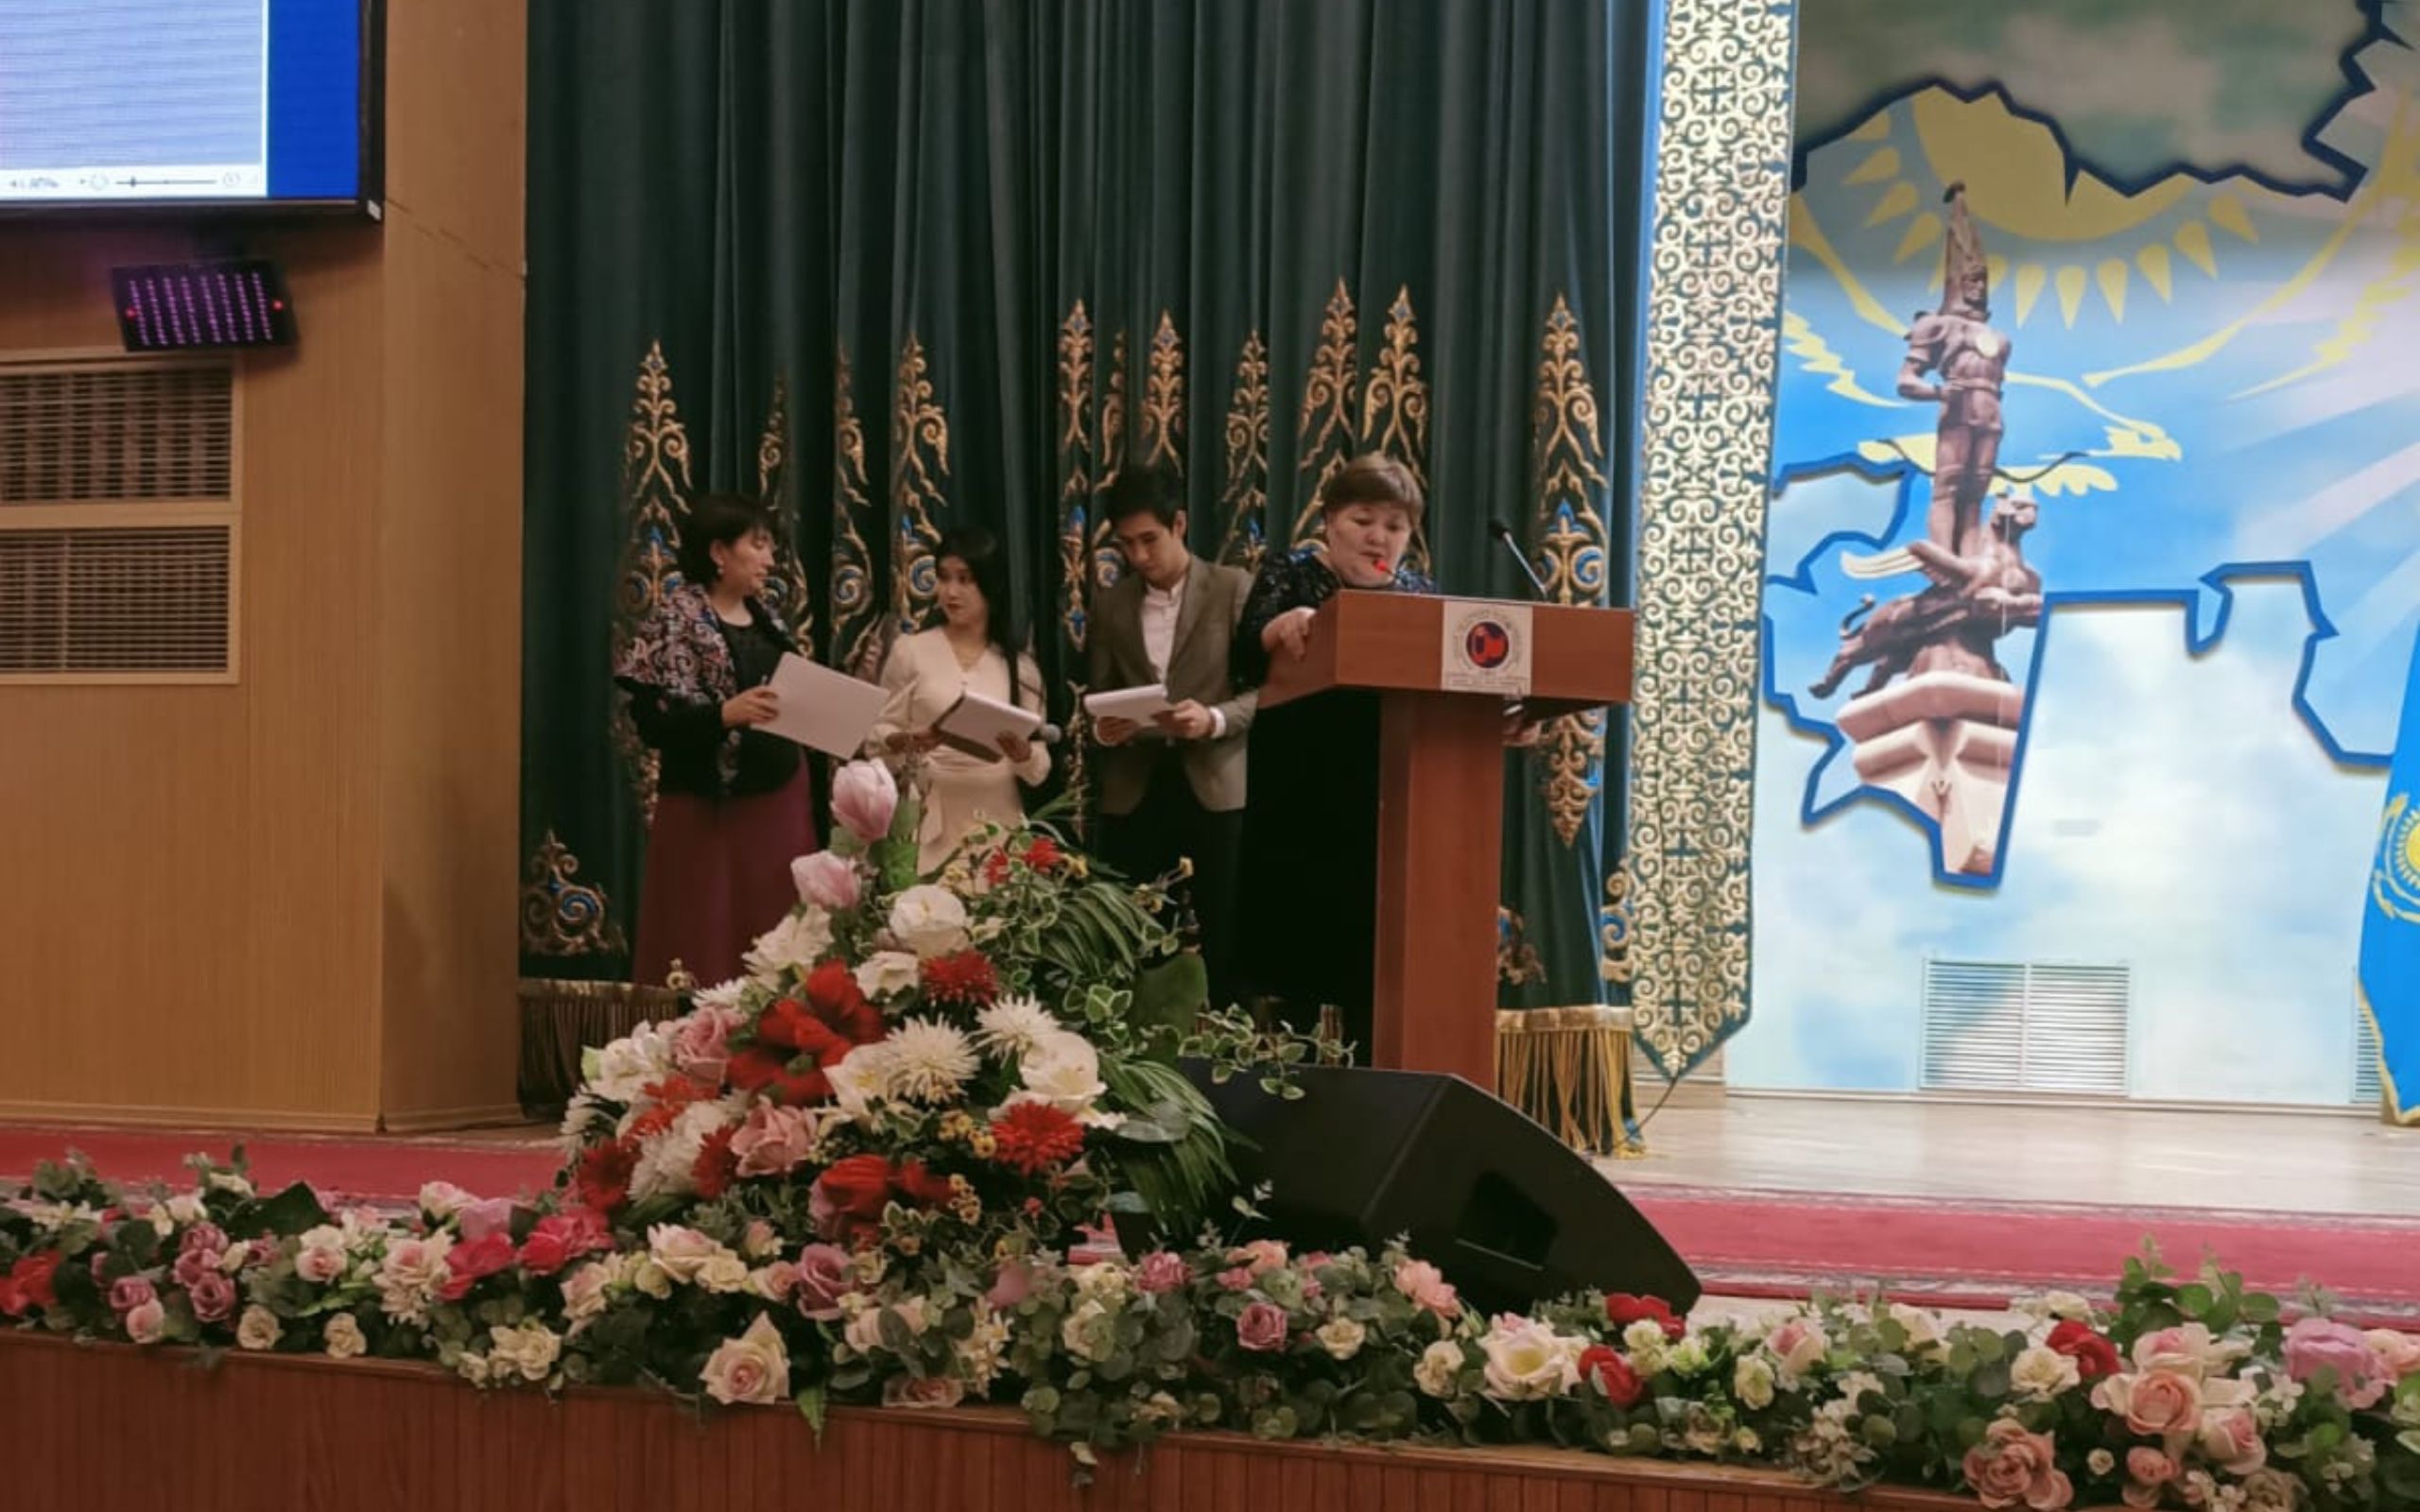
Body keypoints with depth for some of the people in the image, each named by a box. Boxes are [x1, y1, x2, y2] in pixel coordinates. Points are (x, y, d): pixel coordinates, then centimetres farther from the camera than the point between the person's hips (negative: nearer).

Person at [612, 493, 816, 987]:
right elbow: (653, 721, -17)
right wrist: (726, 714, -30)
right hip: (710, 811, -7)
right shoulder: (677, 619, -10)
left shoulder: (763, 618, 12)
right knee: (706, 953, -6)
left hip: (779, 801, 7)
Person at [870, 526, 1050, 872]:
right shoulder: (911, 650, 3)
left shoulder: (1019, 666, 9)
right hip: (932, 823, -2)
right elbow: (878, 735, 4)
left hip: (999, 822, 2)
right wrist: (907, 741, -16)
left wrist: (1021, 752, -14)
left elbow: (1039, 769, 7)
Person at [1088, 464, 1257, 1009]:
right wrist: (1103, 728, -9)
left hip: (1215, 789, -3)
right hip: (1134, 793, 3)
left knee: (1222, 948, -3)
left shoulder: (1234, 589, 3)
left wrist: (1214, 720, -21)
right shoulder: (1109, 605, 14)